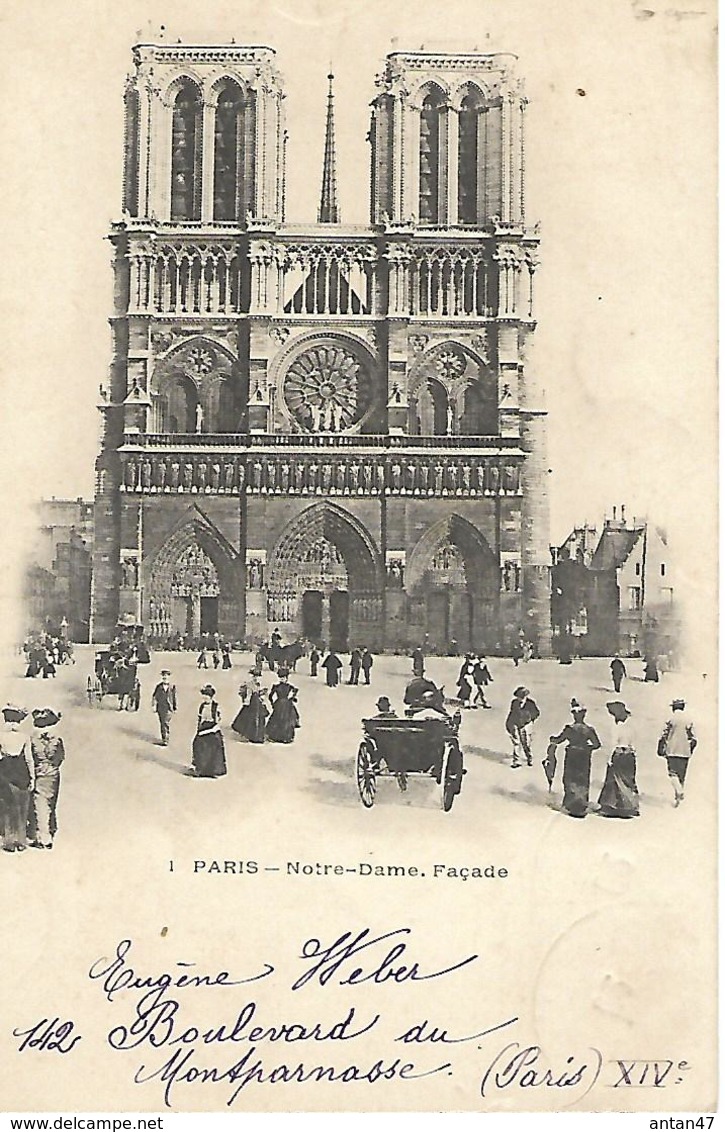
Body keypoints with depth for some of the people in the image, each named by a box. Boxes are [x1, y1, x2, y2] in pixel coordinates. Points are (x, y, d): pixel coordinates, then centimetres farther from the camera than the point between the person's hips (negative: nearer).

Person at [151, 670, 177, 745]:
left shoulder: (172, 686, 2)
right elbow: (154, 696, 4)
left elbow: (174, 697, 9)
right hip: (160, 707, 2)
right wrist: (154, 705, -5)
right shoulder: (158, 686, 3)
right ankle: (163, 738, 19)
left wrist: (175, 708, 12)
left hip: (168, 708, -2)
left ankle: (166, 740, -13)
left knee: (166, 723, -12)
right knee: (162, 724, 8)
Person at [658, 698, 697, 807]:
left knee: (673, 773, -6)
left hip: (672, 751, -4)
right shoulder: (689, 720, 6)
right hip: (685, 752, 4)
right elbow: (693, 738, 7)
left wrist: (661, 750, 1)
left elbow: (664, 736, -7)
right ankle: (680, 797, 17)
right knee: (681, 775, 12)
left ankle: (679, 792, -27)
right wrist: (690, 750, 20)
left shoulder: (671, 719, -5)